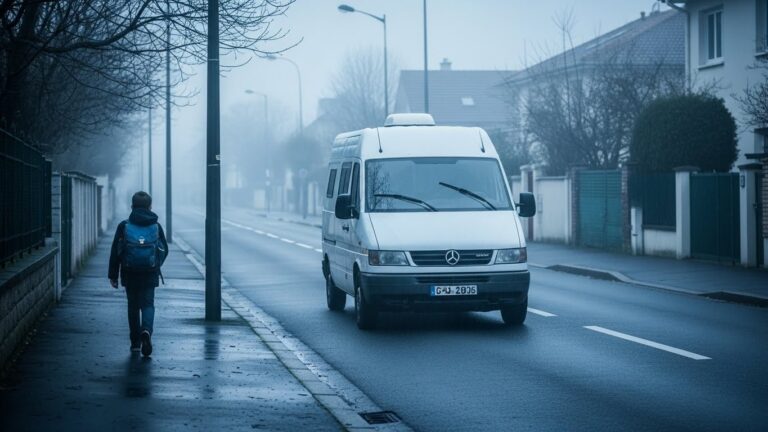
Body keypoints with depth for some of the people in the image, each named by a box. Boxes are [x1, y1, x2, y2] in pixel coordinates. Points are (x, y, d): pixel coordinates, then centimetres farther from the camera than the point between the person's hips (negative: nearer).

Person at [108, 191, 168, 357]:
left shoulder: (124, 226, -3)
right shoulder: (156, 227, 1)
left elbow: (115, 252, -2)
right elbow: (165, 250, 9)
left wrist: (113, 275, 4)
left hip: (130, 274, 0)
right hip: (150, 275, 0)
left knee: (133, 306, 13)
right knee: (148, 305, 4)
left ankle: (135, 342, 15)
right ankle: (146, 331, -25)